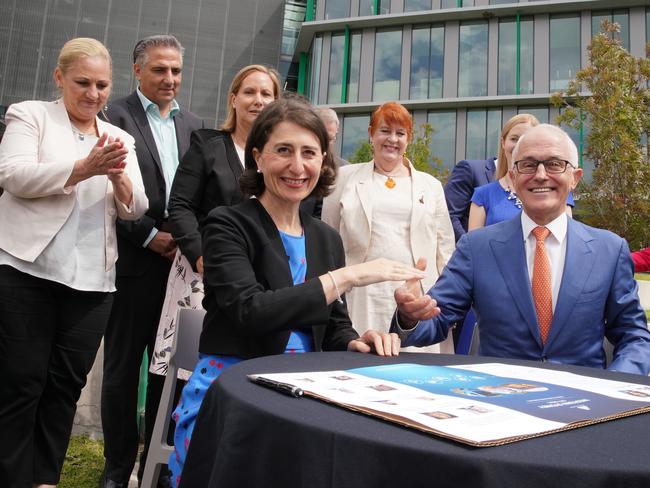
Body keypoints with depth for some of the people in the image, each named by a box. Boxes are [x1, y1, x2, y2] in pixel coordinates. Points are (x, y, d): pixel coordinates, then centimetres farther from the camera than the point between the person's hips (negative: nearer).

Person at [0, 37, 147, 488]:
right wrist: (84, 168, -22)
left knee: (66, 384, 9)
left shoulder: (121, 139, 15)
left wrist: (118, 176, -14)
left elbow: (135, 209, 7)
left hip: (92, 280, 4)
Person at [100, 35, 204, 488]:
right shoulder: (115, 116, -1)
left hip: (180, 261, 4)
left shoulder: (194, 124, 14)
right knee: (123, 369, 7)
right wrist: (149, 236, -11)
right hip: (133, 261, -4)